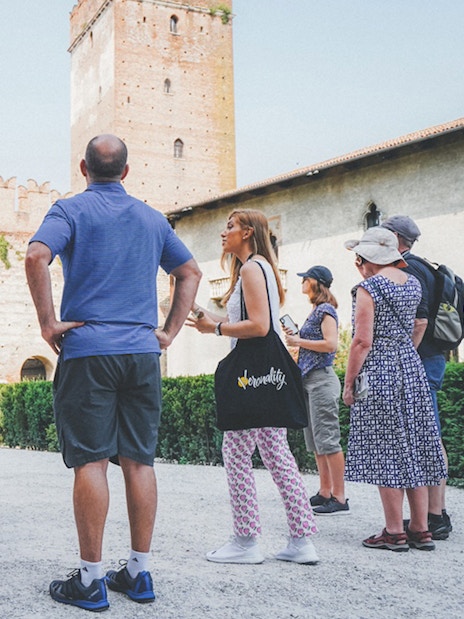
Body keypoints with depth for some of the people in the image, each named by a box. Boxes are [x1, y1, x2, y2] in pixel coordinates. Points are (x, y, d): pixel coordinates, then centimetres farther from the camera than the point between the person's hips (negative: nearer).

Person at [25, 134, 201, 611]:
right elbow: (190, 273, 19)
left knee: (91, 461, -2)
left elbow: (36, 256, -17)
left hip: (88, 349, -4)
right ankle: (138, 572, 13)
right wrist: (169, 331, 16)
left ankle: (90, 580, 3)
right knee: (139, 461, 6)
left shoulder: (72, 209, 0)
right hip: (143, 352, 4)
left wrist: (48, 323, -10)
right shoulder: (152, 219, 15)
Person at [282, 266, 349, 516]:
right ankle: (325, 492, 17)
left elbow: (330, 344, -20)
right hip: (309, 380, 10)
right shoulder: (316, 311, 18)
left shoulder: (325, 310, -9)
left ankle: (339, 498, -5)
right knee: (315, 441, 11)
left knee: (327, 439, -9)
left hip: (321, 379, -10)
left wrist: (299, 341, -13)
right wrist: (295, 337, 8)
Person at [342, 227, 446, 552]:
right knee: (414, 448, 10)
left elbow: (363, 341, -16)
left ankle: (395, 532, 3)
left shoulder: (368, 288, -11)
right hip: (411, 366, 7)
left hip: (378, 370, -7)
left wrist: (349, 383, -8)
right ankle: (421, 529, 15)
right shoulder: (414, 283, 10)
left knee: (385, 451, -1)